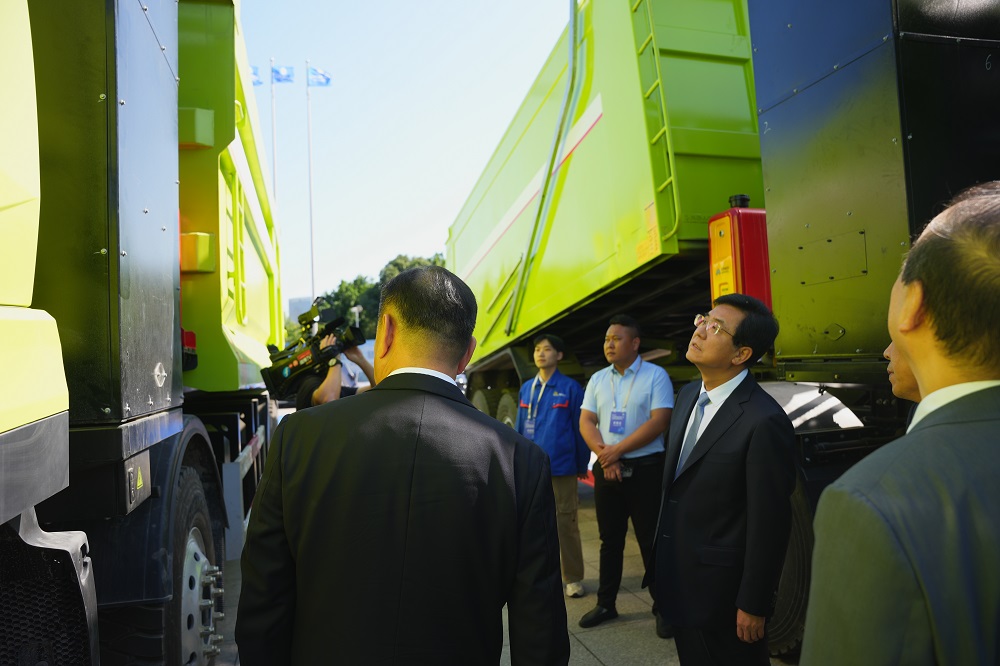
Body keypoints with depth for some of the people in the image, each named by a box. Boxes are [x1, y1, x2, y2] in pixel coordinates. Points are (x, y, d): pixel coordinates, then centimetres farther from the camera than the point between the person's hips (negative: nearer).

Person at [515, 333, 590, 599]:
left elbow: (579, 428, -2)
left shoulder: (570, 387, -6)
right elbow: (520, 428, 12)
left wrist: (582, 465, 1)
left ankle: (573, 578, 17)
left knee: (565, 522, 4)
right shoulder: (527, 388, 7)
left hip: (561, 467, -4)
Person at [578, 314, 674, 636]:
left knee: (651, 541, 2)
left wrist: (617, 450, -16)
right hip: (606, 469, 4)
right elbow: (586, 422, 4)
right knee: (610, 541, 13)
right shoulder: (597, 379, 9)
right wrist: (603, 455, -12)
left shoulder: (655, 375, -5)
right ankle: (606, 604, 24)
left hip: (645, 468, -4)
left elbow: (659, 421, -14)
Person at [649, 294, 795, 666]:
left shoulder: (764, 421, -23)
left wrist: (754, 606, -14)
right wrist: (662, 565, 15)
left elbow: (769, 524, -20)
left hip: (721, 594, -7)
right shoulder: (688, 396, 3)